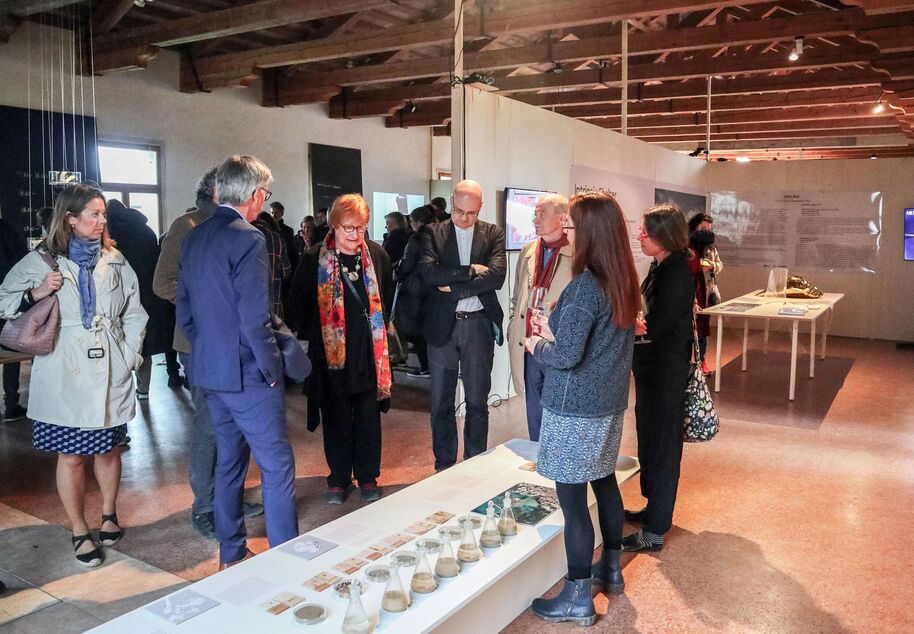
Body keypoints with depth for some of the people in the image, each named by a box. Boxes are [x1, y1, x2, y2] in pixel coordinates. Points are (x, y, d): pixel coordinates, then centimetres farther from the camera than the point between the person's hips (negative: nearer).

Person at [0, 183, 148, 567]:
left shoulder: (115, 261, 5)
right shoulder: (40, 262, -2)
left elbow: (134, 314, 9)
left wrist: (130, 357, 2)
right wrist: (36, 294, -16)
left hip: (109, 373, 2)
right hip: (64, 376, -2)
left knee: (108, 449, 14)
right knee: (71, 456, 6)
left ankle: (109, 515, 35)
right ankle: (80, 532, 21)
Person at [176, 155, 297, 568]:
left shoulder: (193, 239, 7)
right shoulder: (248, 240, -18)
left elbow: (184, 312, 13)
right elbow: (255, 321, -21)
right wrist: (272, 369, -10)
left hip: (209, 369, 9)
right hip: (247, 373, -8)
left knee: (228, 460, 18)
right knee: (277, 466, 1)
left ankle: (231, 554, 30)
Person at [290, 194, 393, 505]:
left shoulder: (377, 255, 2)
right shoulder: (315, 259, -7)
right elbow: (299, 304, 1)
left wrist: (380, 333, 12)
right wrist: (311, 337, -1)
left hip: (369, 352, 2)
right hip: (330, 353, -2)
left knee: (368, 417, 10)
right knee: (336, 418, 9)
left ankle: (368, 476, 24)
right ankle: (339, 479, 23)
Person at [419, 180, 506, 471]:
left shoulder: (493, 234, 2)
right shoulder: (433, 233, 2)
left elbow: (497, 276, -12)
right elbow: (428, 273, -14)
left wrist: (453, 286, -15)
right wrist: (470, 271, -17)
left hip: (478, 326, 0)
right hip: (441, 325, 0)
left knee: (477, 402, 10)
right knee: (441, 403, 9)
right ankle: (443, 467, 24)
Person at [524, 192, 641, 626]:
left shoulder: (584, 286, -22)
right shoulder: (623, 281, 5)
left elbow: (566, 356, -23)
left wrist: (537, 346, -4)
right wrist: (554, 333, 7)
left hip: (575, 409, -9)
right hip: (609, 403, 9)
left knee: (572, 497, 2)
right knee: (604, 481, 22)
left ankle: (578, 598, 14)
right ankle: (611, 569, 39)